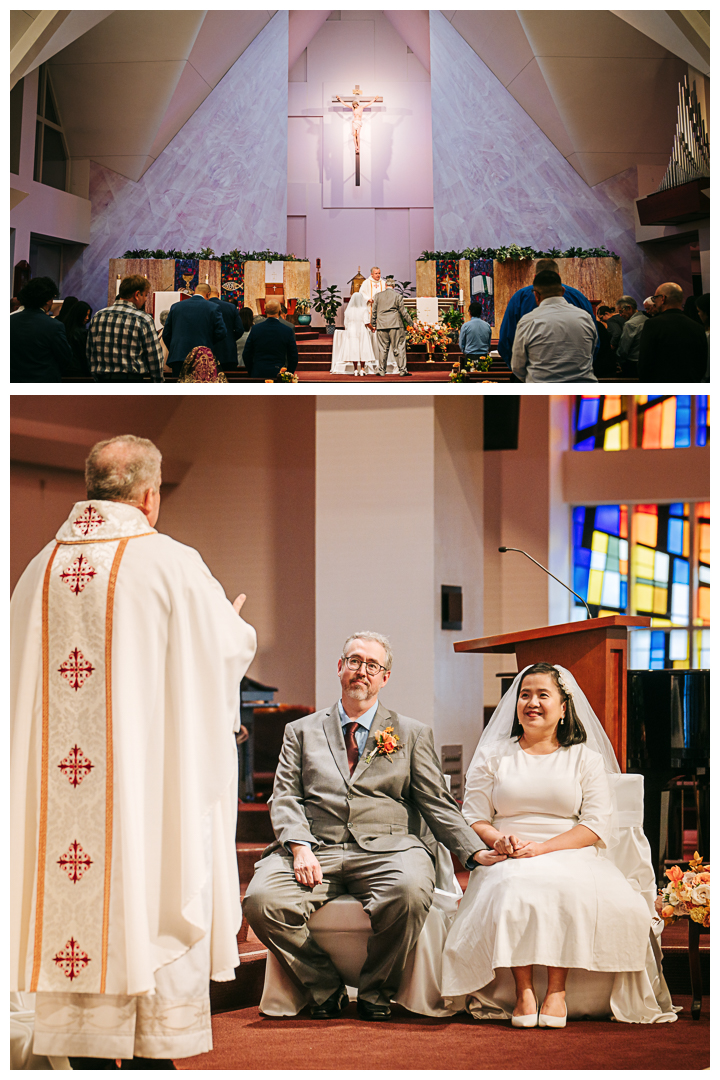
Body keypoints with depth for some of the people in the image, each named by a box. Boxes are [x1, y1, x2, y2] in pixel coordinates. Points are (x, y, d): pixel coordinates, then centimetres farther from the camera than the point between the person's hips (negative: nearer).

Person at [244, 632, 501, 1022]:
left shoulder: (412, 734, 19)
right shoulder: (301, 731, 21)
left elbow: (437, 802, 12)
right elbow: (285, 798, 10)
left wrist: (475, 853, -4)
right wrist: (300, 847, -10)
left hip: (386, 847, -1)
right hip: (316, 848, 1)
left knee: (410, 892, -36)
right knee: (261, 900, -28)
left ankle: (375, 992, -11)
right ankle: (325, 989, -6)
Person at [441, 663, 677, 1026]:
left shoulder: (586, 758, 13)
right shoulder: (493, 755, 17)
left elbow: (599, 823, 2)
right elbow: (473, 817, 12)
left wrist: (544, 847, -14)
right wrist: (498, 839, -12)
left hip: (571, 858, 0)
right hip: (509, 861, 1)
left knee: (565, 889, -37)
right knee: (517, 888, -36)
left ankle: (557, 990, -32)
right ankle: (523, 991, -33)